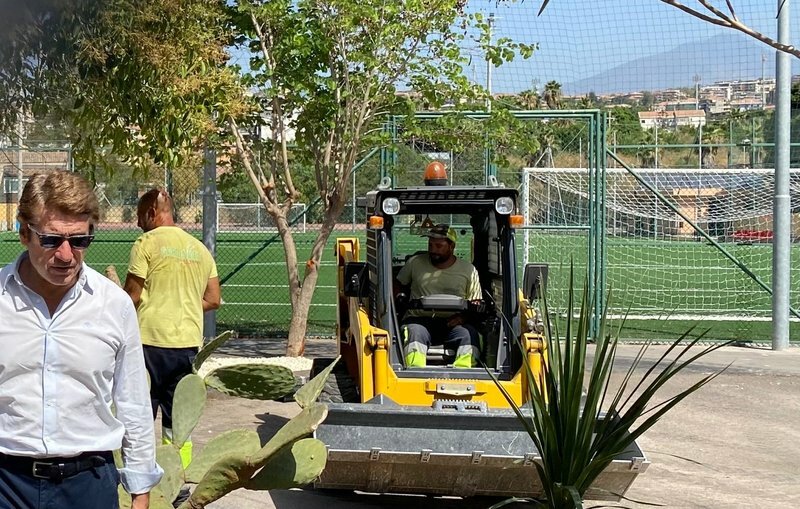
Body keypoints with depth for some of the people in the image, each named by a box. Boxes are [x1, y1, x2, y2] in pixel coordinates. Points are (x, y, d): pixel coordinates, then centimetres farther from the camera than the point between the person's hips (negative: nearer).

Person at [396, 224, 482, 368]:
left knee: (469, 333, -32)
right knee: (414, 332, -35)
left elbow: (476, 305, 11)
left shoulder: (468, 270, 9)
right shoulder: (415, 263, 11)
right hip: (419, 320, 0)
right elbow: (398, 286, 24)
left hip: (452, 323, 0)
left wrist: (463, 317, -10)